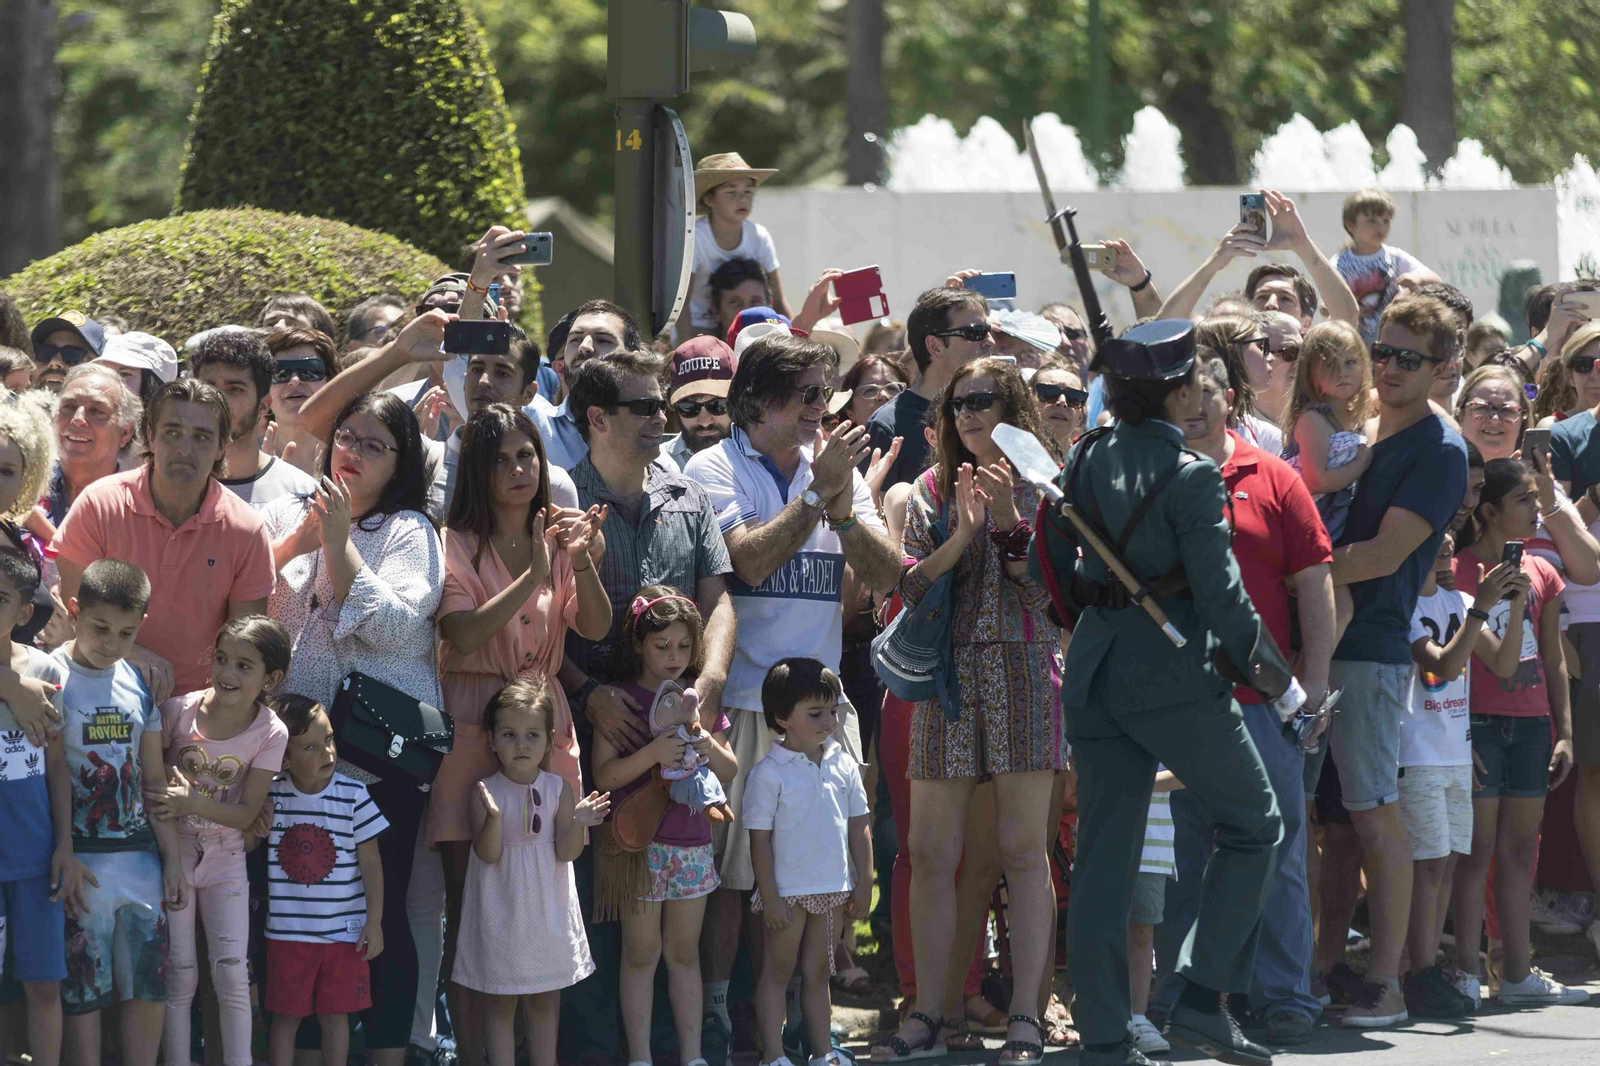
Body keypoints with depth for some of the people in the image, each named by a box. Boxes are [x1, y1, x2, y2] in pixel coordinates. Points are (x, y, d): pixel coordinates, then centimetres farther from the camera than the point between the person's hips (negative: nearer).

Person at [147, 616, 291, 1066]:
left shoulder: (270, 733, -11)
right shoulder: (179, 711, -11)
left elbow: (246, 813, -11)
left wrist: (194, 802, -26)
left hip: (225, 857, 0)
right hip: (173, 851, 0)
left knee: (232, 973, -4)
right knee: (179, 975, 0)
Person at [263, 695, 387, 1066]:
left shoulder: (353, 796, -6)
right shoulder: (269, 797, -4)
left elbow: (371, 861, -1)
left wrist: (374, 922, -4)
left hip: (344, 933, 0)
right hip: (288, 932, 0)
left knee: (334, 1015, 9)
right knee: (285, 1016, 7)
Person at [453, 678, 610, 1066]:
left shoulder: (558, 788, -3)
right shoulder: (486, 791, -9)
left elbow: (565, 852, -5)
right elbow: (487, 854, -13)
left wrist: (577, 822, -24)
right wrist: (493, 817, -30)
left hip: (545, 913, 2)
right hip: (502, 913, -2)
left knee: (545, 1004, 12)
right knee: (502, 1004, 6)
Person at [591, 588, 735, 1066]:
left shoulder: (699, 700, 8)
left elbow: (730, 773, 12)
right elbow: (604, 775, -12)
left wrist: (711, 749, -10)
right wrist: (652, 754, -25)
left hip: (692, 842, 4)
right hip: (642, 843, -4)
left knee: (684, 952, 11)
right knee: (642, 953, 2)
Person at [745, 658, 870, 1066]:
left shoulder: (843, 765, 4)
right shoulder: (768, 773, -12)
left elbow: (859, 828, 10)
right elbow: (759, 838, -11)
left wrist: (863, 883, 7)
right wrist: (769, 897, -13)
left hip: (832, 890, 5)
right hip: (789, 891, -5)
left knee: (818, 973, 13)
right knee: (778, 972, 3)